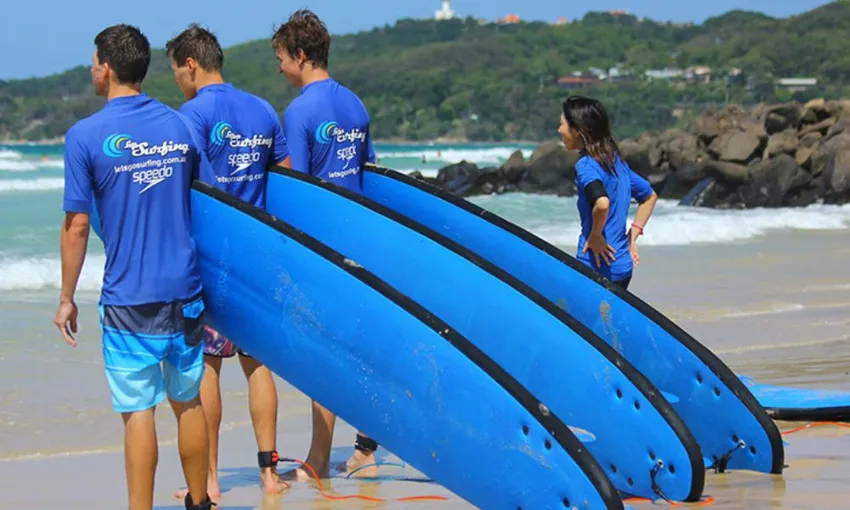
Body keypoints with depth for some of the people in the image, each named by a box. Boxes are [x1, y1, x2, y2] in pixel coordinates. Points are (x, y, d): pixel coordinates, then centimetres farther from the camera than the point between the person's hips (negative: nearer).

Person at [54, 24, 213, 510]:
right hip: (186, 289, 4)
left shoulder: (86, 135, -8)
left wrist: (66, 298, 1)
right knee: (188, 401, 16)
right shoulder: (178, 125, 6)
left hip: (128, 297, -4)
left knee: (138, 409, -1)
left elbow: (77, 226, -9)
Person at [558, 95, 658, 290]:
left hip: (598, 268, -9)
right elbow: (649, 196, 24)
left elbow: (602, 203, -35)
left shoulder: (586, 166, -15)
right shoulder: (615, 160, 12)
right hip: (623, 266, 9)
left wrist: (595, 236, -18)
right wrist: (632, 235, 19)